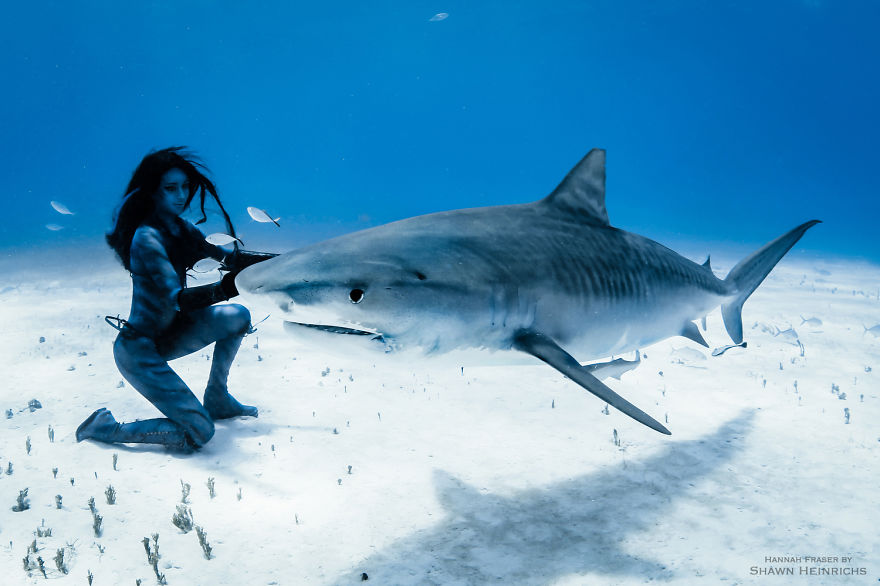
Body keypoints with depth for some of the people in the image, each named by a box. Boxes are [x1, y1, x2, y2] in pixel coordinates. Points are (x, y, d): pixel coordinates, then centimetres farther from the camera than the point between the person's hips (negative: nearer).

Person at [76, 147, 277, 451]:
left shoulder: (179, 227, 4)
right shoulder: (147, 237, -23)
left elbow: (227, 257, 6)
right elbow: (180, 298, -31)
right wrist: (227, 286, -46)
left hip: (166, 334, 9)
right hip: (138, 348, -9)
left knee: (237, 317, 1)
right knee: (198, 434, -12)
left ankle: (216, 399, 15)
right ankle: (105, 427, 4)